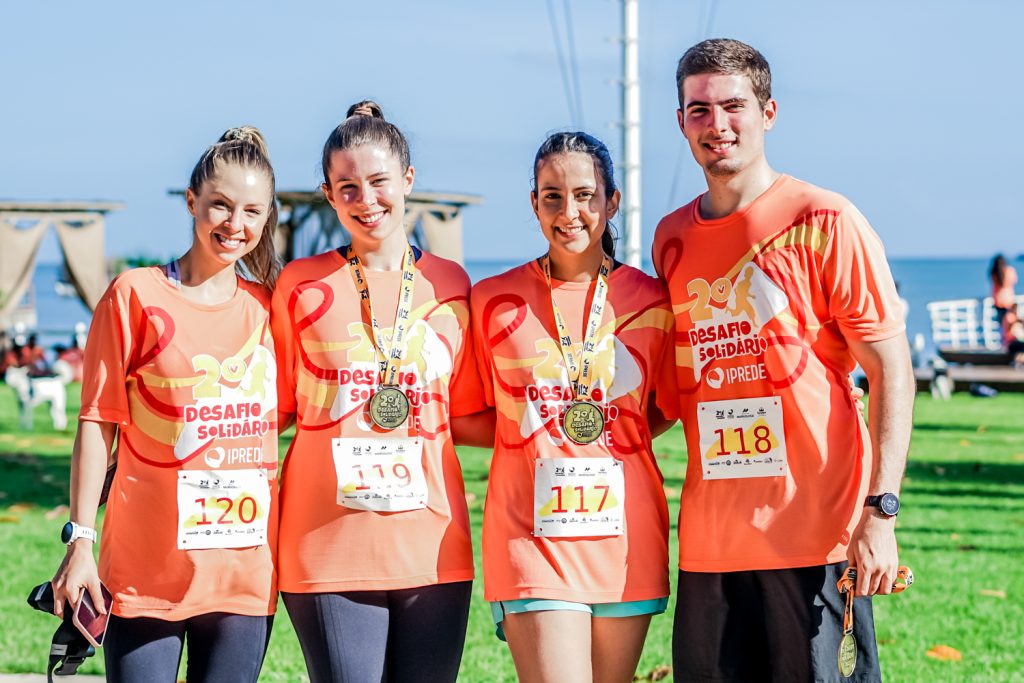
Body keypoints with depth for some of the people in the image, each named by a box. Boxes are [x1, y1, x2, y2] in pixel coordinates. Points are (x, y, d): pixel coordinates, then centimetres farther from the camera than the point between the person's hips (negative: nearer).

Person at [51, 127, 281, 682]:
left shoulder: (266, 307, 9)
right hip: (146, 569, -3)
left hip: (246, 570, 3)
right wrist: (80, 538, -7)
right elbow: (98, 422, -2)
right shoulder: (136, 295, -2)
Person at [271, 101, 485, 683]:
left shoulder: (450, 285, 10)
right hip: (330, 546, -2)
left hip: (434, 546, 2)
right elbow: (272, 409, 9)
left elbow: (465, 415, 13)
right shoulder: (302, 285, 4)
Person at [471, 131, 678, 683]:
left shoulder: (649, 301, 4)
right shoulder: (494, 301, 2)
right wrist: (538, 440, -1)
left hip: (627, 539, 2)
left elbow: (667, 407, 14)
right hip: (532, 538, -2)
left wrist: (606, 436, 1)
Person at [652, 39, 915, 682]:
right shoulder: (673, 237, 11)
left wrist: (881, 511, -15)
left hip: (816, 533, -5)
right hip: (709, 542, 5)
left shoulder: (824, 223, -5)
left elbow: (891, 371, -7)